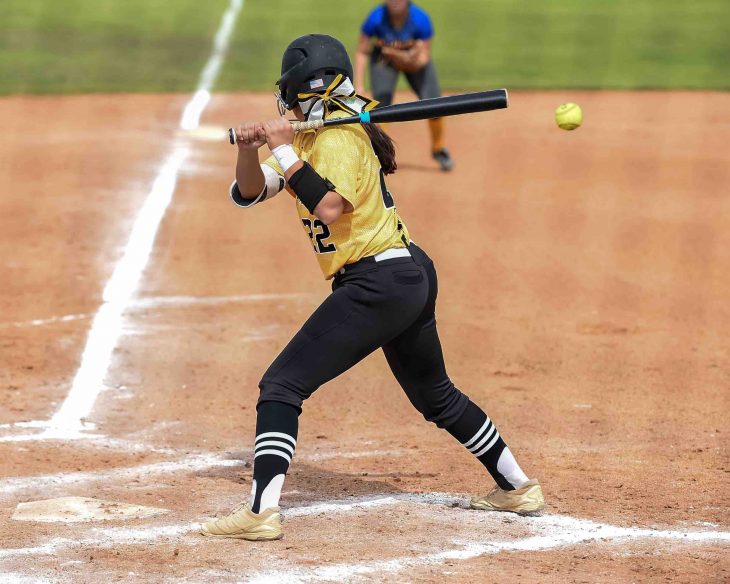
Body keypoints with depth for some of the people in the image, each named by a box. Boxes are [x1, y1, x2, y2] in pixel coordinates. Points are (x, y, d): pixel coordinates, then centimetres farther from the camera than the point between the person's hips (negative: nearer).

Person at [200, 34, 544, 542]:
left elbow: (328, 205, -29)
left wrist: (286, 153, -22)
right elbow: (250, 193, 10)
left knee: (283, 385, -13)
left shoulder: (339, 138, -13)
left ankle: (261, 513, -22)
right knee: (437, 396, 26)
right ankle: (518, 487, 35)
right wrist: (249, 150, -9)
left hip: (379, 283, -11)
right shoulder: (308, 137, 14)